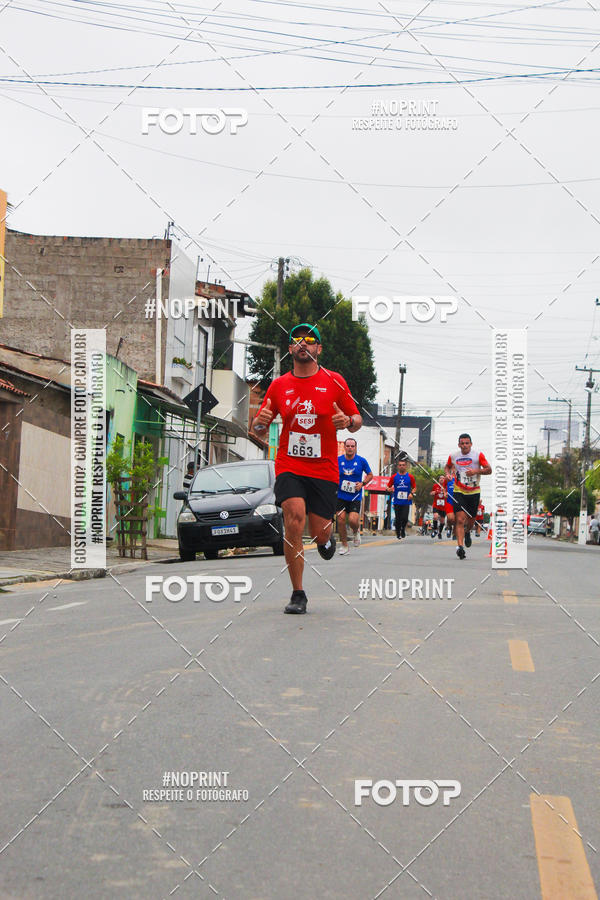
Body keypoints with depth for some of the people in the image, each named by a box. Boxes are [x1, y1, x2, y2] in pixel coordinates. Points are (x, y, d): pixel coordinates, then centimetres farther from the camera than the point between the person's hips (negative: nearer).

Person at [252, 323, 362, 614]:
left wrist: (348, 421, -15)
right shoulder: (279, 385, 8)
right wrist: (260, 422, -9)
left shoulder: (334, 382, 3)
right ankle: (298, 594, -12)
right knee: (294, 517, -22)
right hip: (289, 467, 0)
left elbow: (357, 420, 8)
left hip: (324, 469, 0)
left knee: (319, 533, -2)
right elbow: (260, 426, 15)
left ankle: (327, 537, 40)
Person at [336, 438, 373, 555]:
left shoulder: (361, 461, -3)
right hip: (341, 496, 2)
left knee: (353, 520, -16)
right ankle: (344, 545, 13)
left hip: (355, 496, -2)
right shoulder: (338, 460, -1)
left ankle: (356, 532, 20)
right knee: (341, 520, -4)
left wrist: (362, 483, -6)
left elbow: (370, 475, 10)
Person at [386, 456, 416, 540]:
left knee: (405, 518, -13)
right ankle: (398, 534, 17)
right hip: (397, 501, 1)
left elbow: (414, 487, 11)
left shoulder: (410, 477, 4)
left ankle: (403, 528, 17)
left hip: (406, 501, -1)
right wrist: (389, 489, -13)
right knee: (398, 519, -1)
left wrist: (412, 493, -8)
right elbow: (388, 487, 10)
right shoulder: (394, 477, 5)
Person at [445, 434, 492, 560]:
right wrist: (448, 473, -2)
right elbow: (448, 466, 20)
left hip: (474, 492, 1)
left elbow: (489, 470, -6)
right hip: (459, 492, -1)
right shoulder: (453, 456, 0)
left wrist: (476, 471, -23)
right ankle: (460, 546, -20)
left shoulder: (478, 455, -6)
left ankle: (467, 532, 47)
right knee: (460, 520, -15)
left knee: (471, 520, 12)